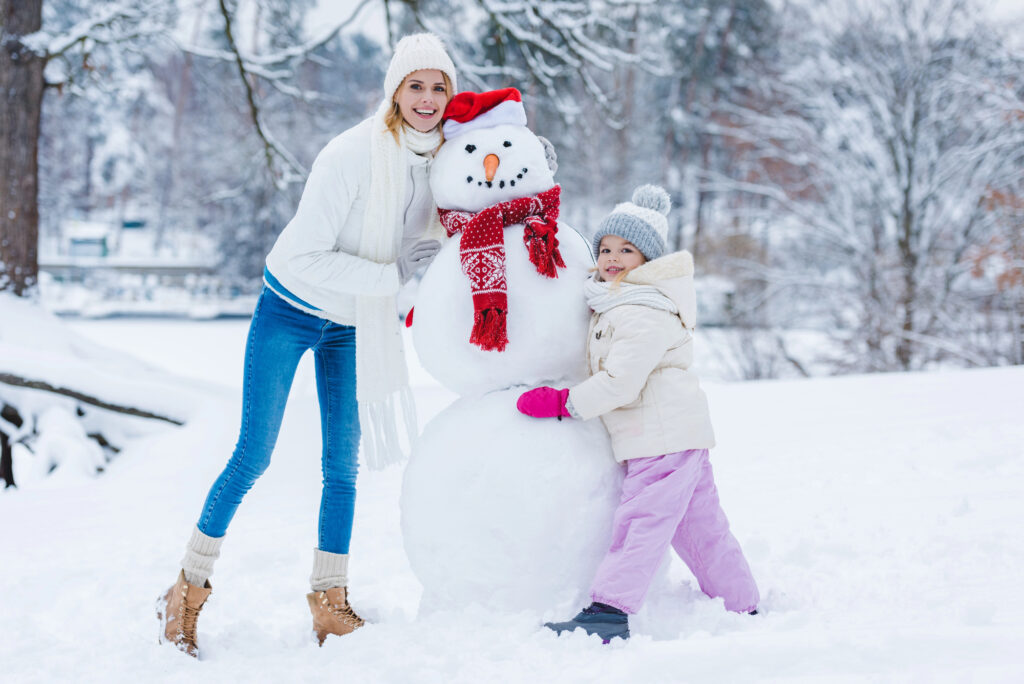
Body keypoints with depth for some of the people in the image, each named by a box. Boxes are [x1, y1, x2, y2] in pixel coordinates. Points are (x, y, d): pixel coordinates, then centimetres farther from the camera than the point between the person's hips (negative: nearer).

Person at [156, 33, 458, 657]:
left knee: (343, 465, 7)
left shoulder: (442, 159, -8)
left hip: (354, 325, 5)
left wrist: (446, 245, -21)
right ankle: (187, 593, 15)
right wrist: (396, 275, -30)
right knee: (253, 458, -2)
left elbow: (419, 247, 1)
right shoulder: (353, 155, -28)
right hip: (291, 310, -5)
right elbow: (306, 256, -29)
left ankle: (329, 603, 20)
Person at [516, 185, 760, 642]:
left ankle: (609, 611, -20)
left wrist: (563, 403, -14)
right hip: (678, 437, 11)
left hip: (664, 436, -11)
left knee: (639, 522, -15)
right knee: (700, 528, 13)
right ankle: (742, 605, 19)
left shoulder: (645, 314, -16)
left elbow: (620, 382, -21)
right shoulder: (611, 301, 17)